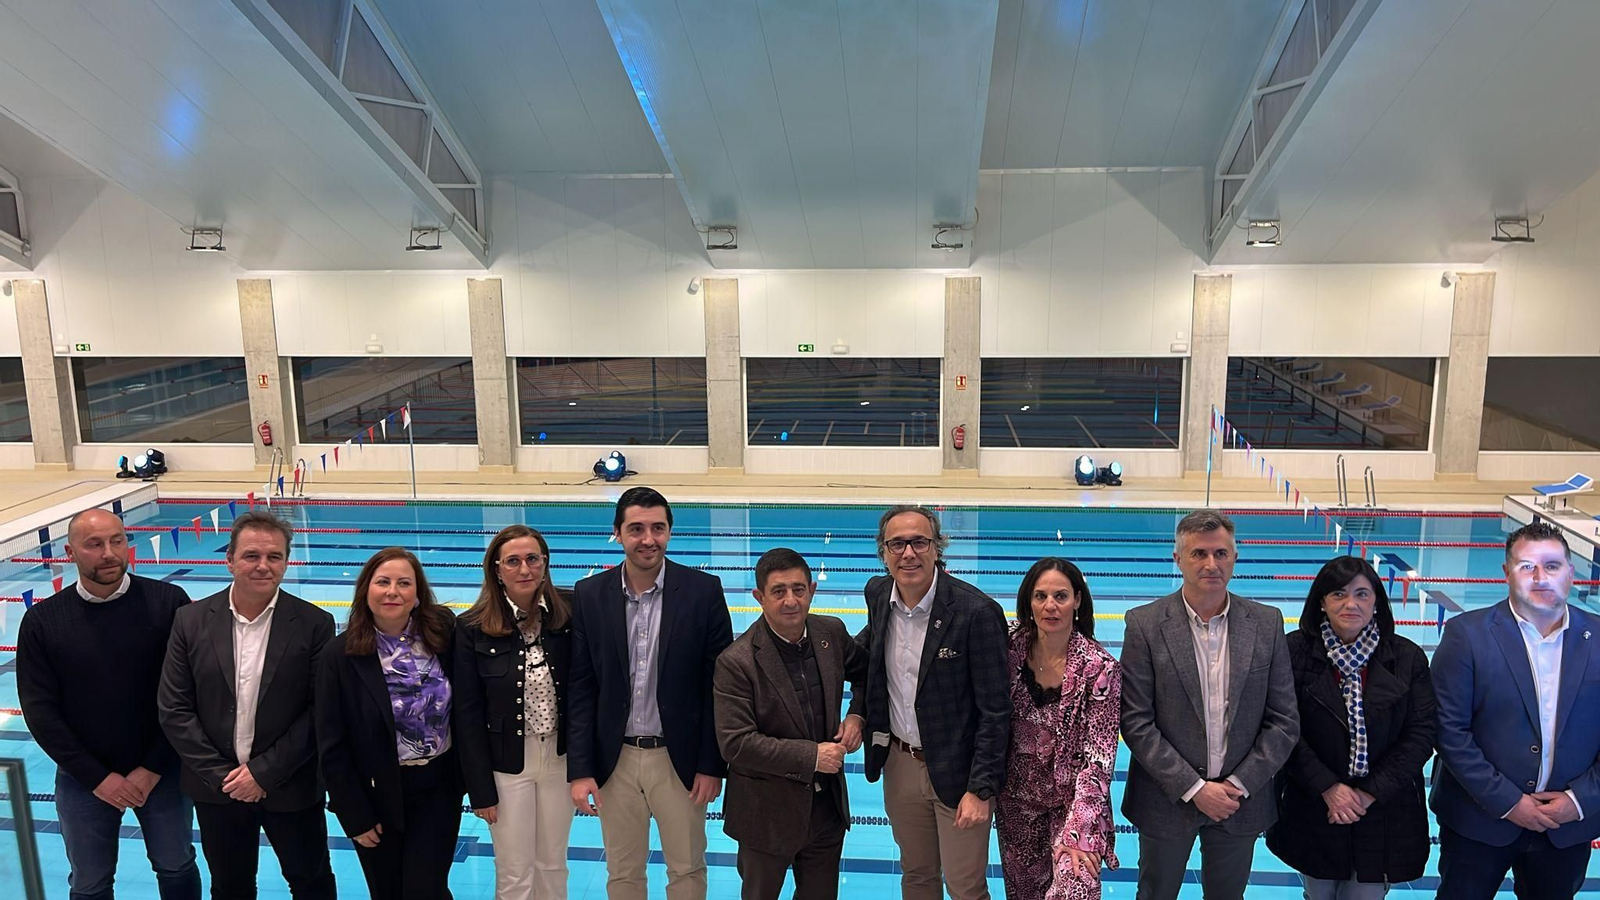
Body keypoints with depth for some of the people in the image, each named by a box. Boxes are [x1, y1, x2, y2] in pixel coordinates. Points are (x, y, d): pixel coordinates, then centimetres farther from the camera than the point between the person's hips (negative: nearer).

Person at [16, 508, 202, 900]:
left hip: (162, 771, -1)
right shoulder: (42, 621, -8)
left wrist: (153, 768, -11)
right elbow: (40, 710, -6)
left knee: (177, 868, 16)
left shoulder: (168, 603, -12)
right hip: (83, 779, 1)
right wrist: (97, 777, -10)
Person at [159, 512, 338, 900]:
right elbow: (175, 711, -5)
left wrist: (264, 773, -15)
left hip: (291, 789, -2)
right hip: (216, 789, 2)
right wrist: (221, 776, -10)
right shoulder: (192, 621, -6)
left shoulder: (314, 624, -12)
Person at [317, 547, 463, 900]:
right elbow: (332, 746, -8)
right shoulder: (340, 655, -13)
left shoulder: (444, 630, -10)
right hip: (377, 795, 0)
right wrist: (355, 815, -7)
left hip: (439, 786, 0)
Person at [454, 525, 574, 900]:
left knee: (553, 866, 17)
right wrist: (480, 787, -8)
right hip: (507, 765, -2)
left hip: (560, 759, 2)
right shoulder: (473, 628, -11)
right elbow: (468, 714, -8)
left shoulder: (566, 618, -7)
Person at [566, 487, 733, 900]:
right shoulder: (589, 595, -4)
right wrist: (580, 770, -4)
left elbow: (719, 685, -6)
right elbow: (580, 688, -1)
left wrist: (711, 765, -7)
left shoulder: (704, 591, -9)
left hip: (680, 758, -1)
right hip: (615, 759, 2)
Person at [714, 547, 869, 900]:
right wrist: (810, 756, -23)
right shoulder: (736, 662, -21)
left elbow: (865, 674, 14)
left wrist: (858, 716, -4)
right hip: (767, 814, -4)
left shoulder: (832, 632, -5)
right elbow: (735, 743, -24)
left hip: (827, 805, 5)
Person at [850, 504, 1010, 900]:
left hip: (957, 771, -5)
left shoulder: (977, 611, -22)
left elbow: (995, 711, -17)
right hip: (899, 763, 5)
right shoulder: (878, 594, -4)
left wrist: (980, 789, -18)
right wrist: (857, 711, 6)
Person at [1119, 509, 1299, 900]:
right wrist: (1193, 788, -15)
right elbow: (1136, 723, -12)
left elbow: (1284, 721, -2)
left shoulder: (1266, 623, -3)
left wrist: (1240, 785, -9)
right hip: (1167, 799, -2)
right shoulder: (1145, 624, -11)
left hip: (1241, 802, 2)